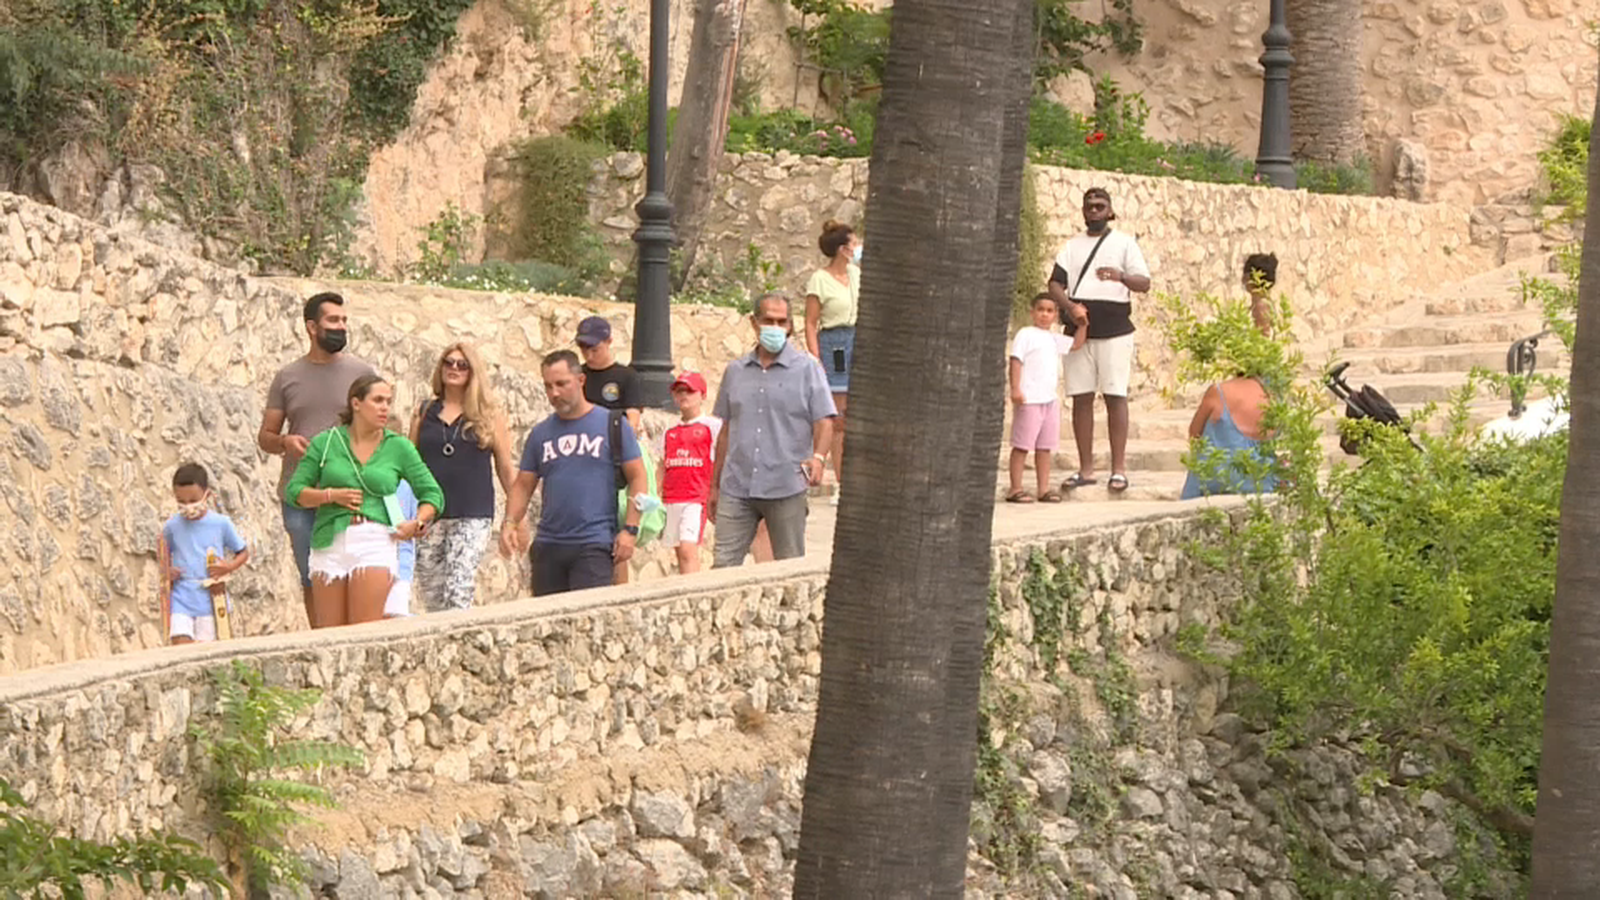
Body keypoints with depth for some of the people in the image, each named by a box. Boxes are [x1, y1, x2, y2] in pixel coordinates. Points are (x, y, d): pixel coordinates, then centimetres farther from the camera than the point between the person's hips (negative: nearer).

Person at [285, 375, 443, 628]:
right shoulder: (326, 443, 8)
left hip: (375, 543, -1)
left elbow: (432, 494, 13)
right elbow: (294, 491, 8)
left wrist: (417, 523, -4)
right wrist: (331, 495, -7)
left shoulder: (399, 447, 8)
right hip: (331, 543, 1)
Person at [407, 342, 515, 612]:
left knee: (457, 596, -17)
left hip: (472, 517, -3)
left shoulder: (489, 415, 7)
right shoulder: (425, 414, 13)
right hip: (429, 516, 3)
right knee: (433, 600, 2)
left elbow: (506, 469, 10)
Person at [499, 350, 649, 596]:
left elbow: (637, 477, 2)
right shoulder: (540, 434, 13)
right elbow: (523, 485, 15)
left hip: (594, 545, -4)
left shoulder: (612, 425, 2)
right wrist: (510, 523, -3)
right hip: (548, 545, 4)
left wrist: (630, 529, -8)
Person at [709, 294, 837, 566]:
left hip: (786, 489, -3)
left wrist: (817, 457, -23)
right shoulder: (735, 371, 14)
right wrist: (714, 486, 18)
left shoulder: (807, 369, 4)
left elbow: (824, 422, -2)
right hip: (737, 488, 3)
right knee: (723, 566, -5)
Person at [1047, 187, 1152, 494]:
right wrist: (1069, 306, -14)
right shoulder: (1072, 246, 16)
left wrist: (1121, 276, -25)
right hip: (1079, 330, 4)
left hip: (1114, 331, -4)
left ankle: (1119, 469, -5)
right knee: (1081, 398, 3)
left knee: (1115, 396, -5)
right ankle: (1085, 469, 7)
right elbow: (1055, 283, 7)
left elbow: (1144, 283, -3)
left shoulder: (1124, 243, 6)